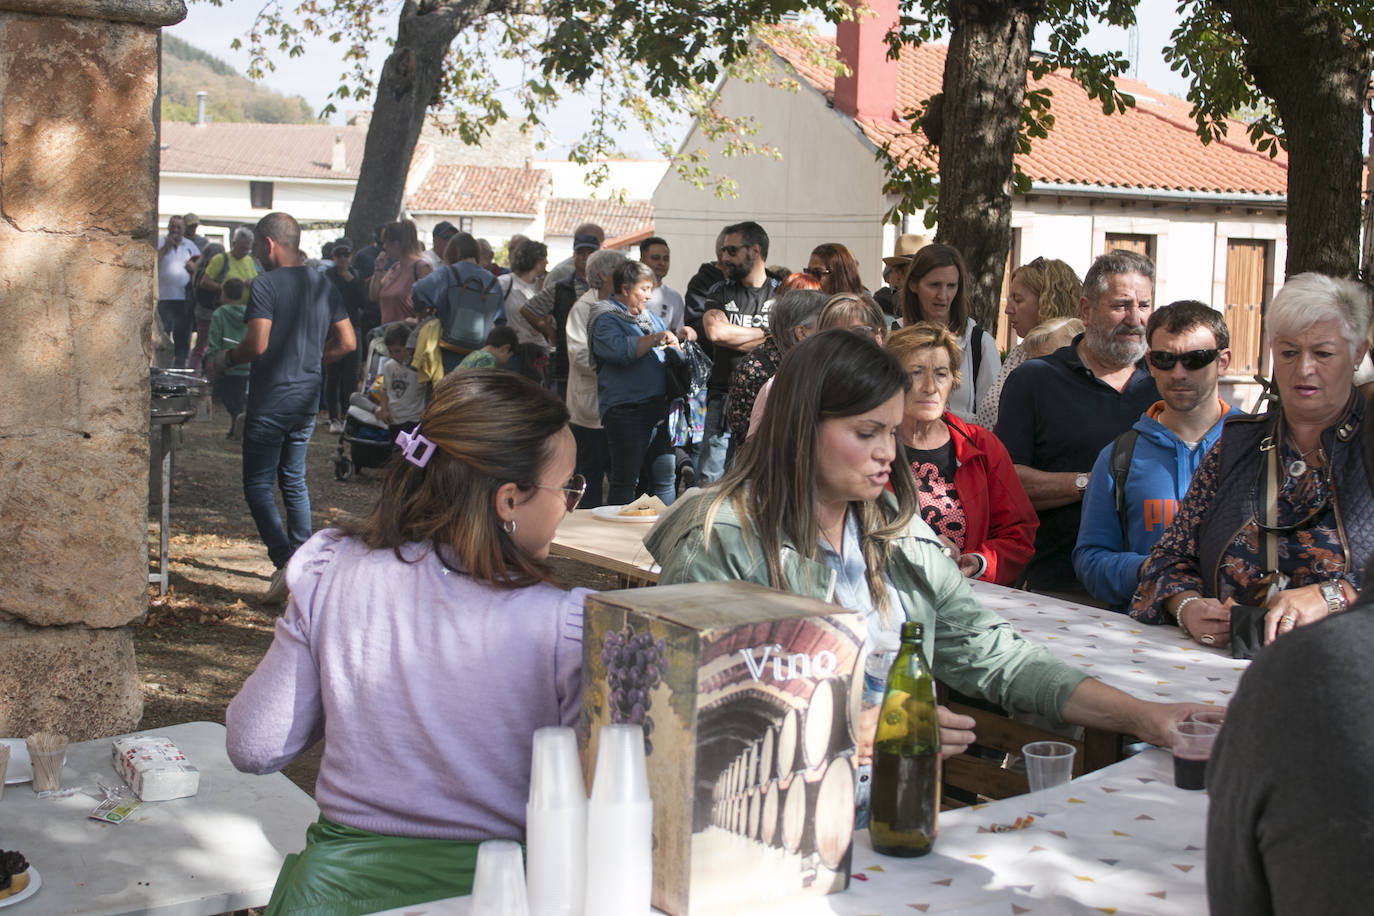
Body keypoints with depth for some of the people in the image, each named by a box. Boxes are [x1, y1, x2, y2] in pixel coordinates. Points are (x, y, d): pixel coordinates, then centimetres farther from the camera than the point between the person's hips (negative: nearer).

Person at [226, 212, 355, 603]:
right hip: (308, 400, 7)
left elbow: (257, 345, -20)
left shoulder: (265, 285, -13)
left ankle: (285, 562, -14)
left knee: (258, 484, 0)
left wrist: (229, 357, -1)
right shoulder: (323, 285, 8)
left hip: (270, 402, -7)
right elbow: (346, 342, 10)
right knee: (294, 480, 17)